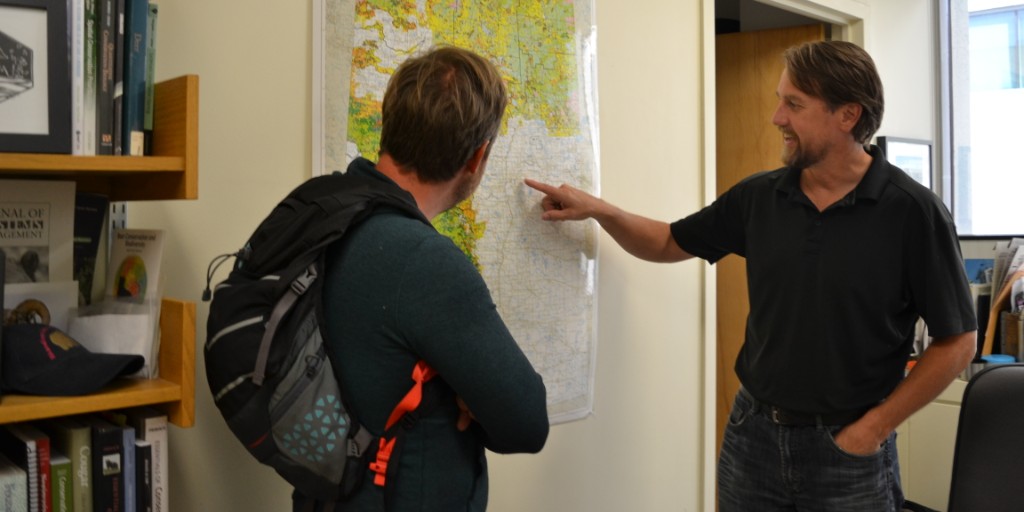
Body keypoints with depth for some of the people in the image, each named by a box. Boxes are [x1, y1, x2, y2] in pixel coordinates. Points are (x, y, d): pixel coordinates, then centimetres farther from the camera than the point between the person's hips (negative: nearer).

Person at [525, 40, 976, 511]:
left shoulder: (913, 212, -13)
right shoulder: (758, 197, 0)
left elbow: (957, 343, -8)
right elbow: (670, 243, 12)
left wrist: (874, 428, -10)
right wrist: (599, 209, -4)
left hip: (848, 449, -4)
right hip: (751, 433, 4)